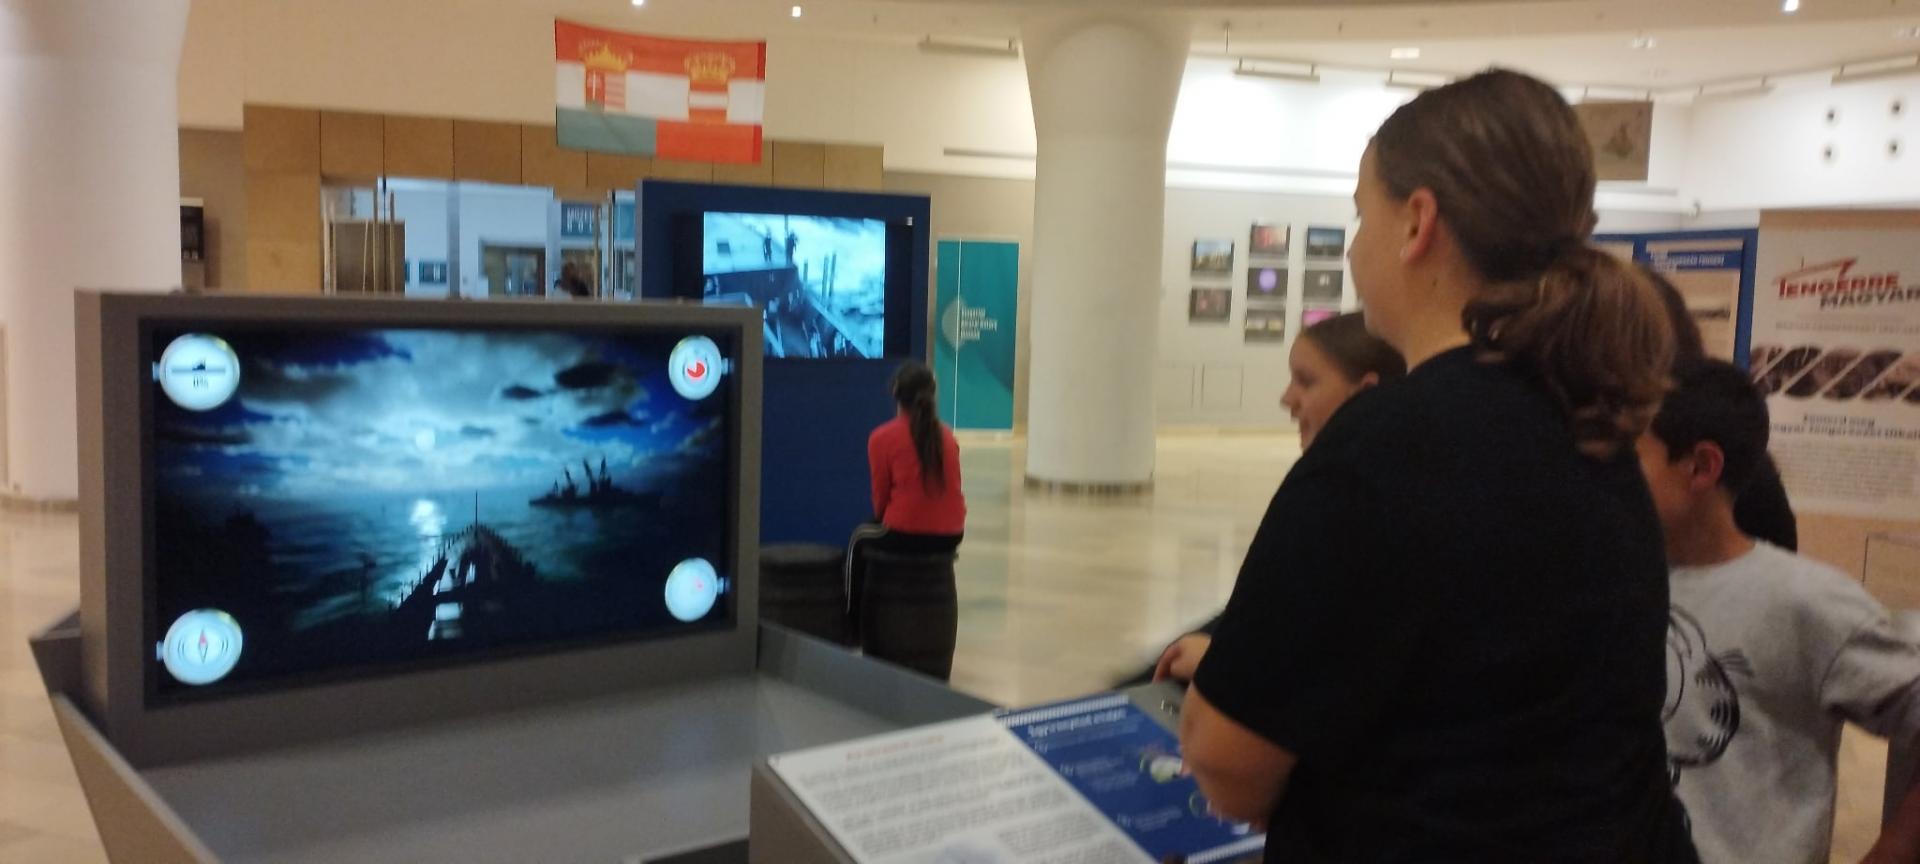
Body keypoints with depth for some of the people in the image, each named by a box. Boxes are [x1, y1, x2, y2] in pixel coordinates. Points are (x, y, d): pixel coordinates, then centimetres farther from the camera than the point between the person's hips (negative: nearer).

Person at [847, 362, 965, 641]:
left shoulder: (882, 438, -7)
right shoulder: (947, 435, 6)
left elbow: (881, 496, 0)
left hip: (906, 536, -4)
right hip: (951, 537, 5)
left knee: (859, 540, 28)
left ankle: (854, 625, 31)